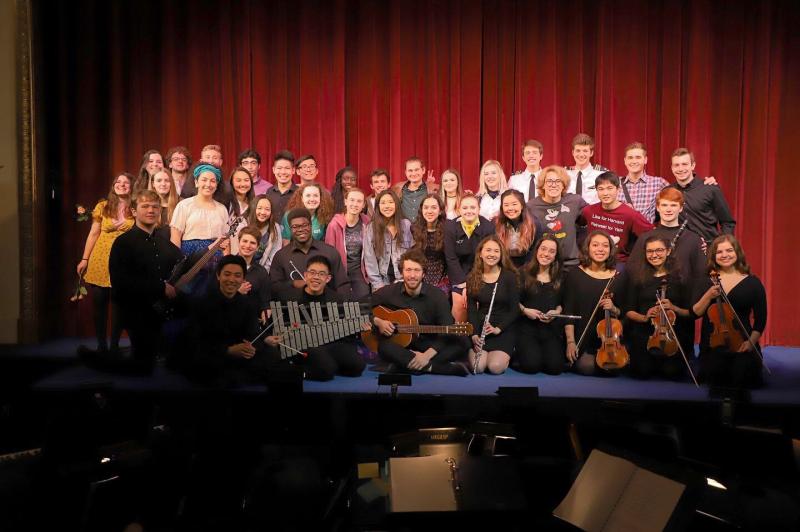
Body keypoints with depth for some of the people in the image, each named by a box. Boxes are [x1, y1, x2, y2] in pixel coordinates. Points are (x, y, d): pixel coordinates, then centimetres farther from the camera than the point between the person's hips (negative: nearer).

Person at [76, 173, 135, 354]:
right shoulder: (103, 207, 4)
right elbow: (93, 234, 8)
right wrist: (84, 259, 6)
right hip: (100, 260, 1)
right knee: (99, 303, 3)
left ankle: (115, 343, 19)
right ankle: (101, 344, 16)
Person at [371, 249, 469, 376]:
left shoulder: (437, 295, -8)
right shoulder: (389, 292, -4)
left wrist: (427, 355, -30)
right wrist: (377, 321, -14)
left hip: (430, 348, 0)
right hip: (400, 346, 0)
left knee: (460, 343, -25)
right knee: (384, 347, -35)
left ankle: (404, 364, -29)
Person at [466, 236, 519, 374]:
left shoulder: (509, 276, -5)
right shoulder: (472, 278, 3)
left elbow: (515, 310, -5)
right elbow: (472, 309, 3)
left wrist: (498, 329, -18)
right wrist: (474, 334, -12)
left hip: (504, 329, -2)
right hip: (480, 327, 2)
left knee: (496, 368, -21)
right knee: (477, 367, -19)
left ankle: (508, 353, 12)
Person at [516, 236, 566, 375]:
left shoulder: (560, 278, 10)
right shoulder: (523, 273, 0)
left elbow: (561, 303, 18)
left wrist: (556, 312, -3)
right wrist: (524, 310, -14)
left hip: (551, 328, 3)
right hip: (526, 327, -3)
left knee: (555, 367, -17)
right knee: (532, 365, -23)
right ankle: (518, 353, 11)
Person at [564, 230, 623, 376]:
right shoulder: (575, 274, -2)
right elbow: (568, 311, -4)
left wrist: (614, 310, -16)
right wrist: (570, 341, -12)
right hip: (582, 337, -2)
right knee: (586, 367, -21)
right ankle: (574, 361, 13)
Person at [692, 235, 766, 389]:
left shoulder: (752, 282, 2)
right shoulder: (707, 281, 5)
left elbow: (760, 319, 4)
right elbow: (695, 313, -1)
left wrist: (751, 341, -10)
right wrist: (708, 296, -16)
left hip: (741, 344, 0)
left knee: (743, 379, -23)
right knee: (714, 377, -24)